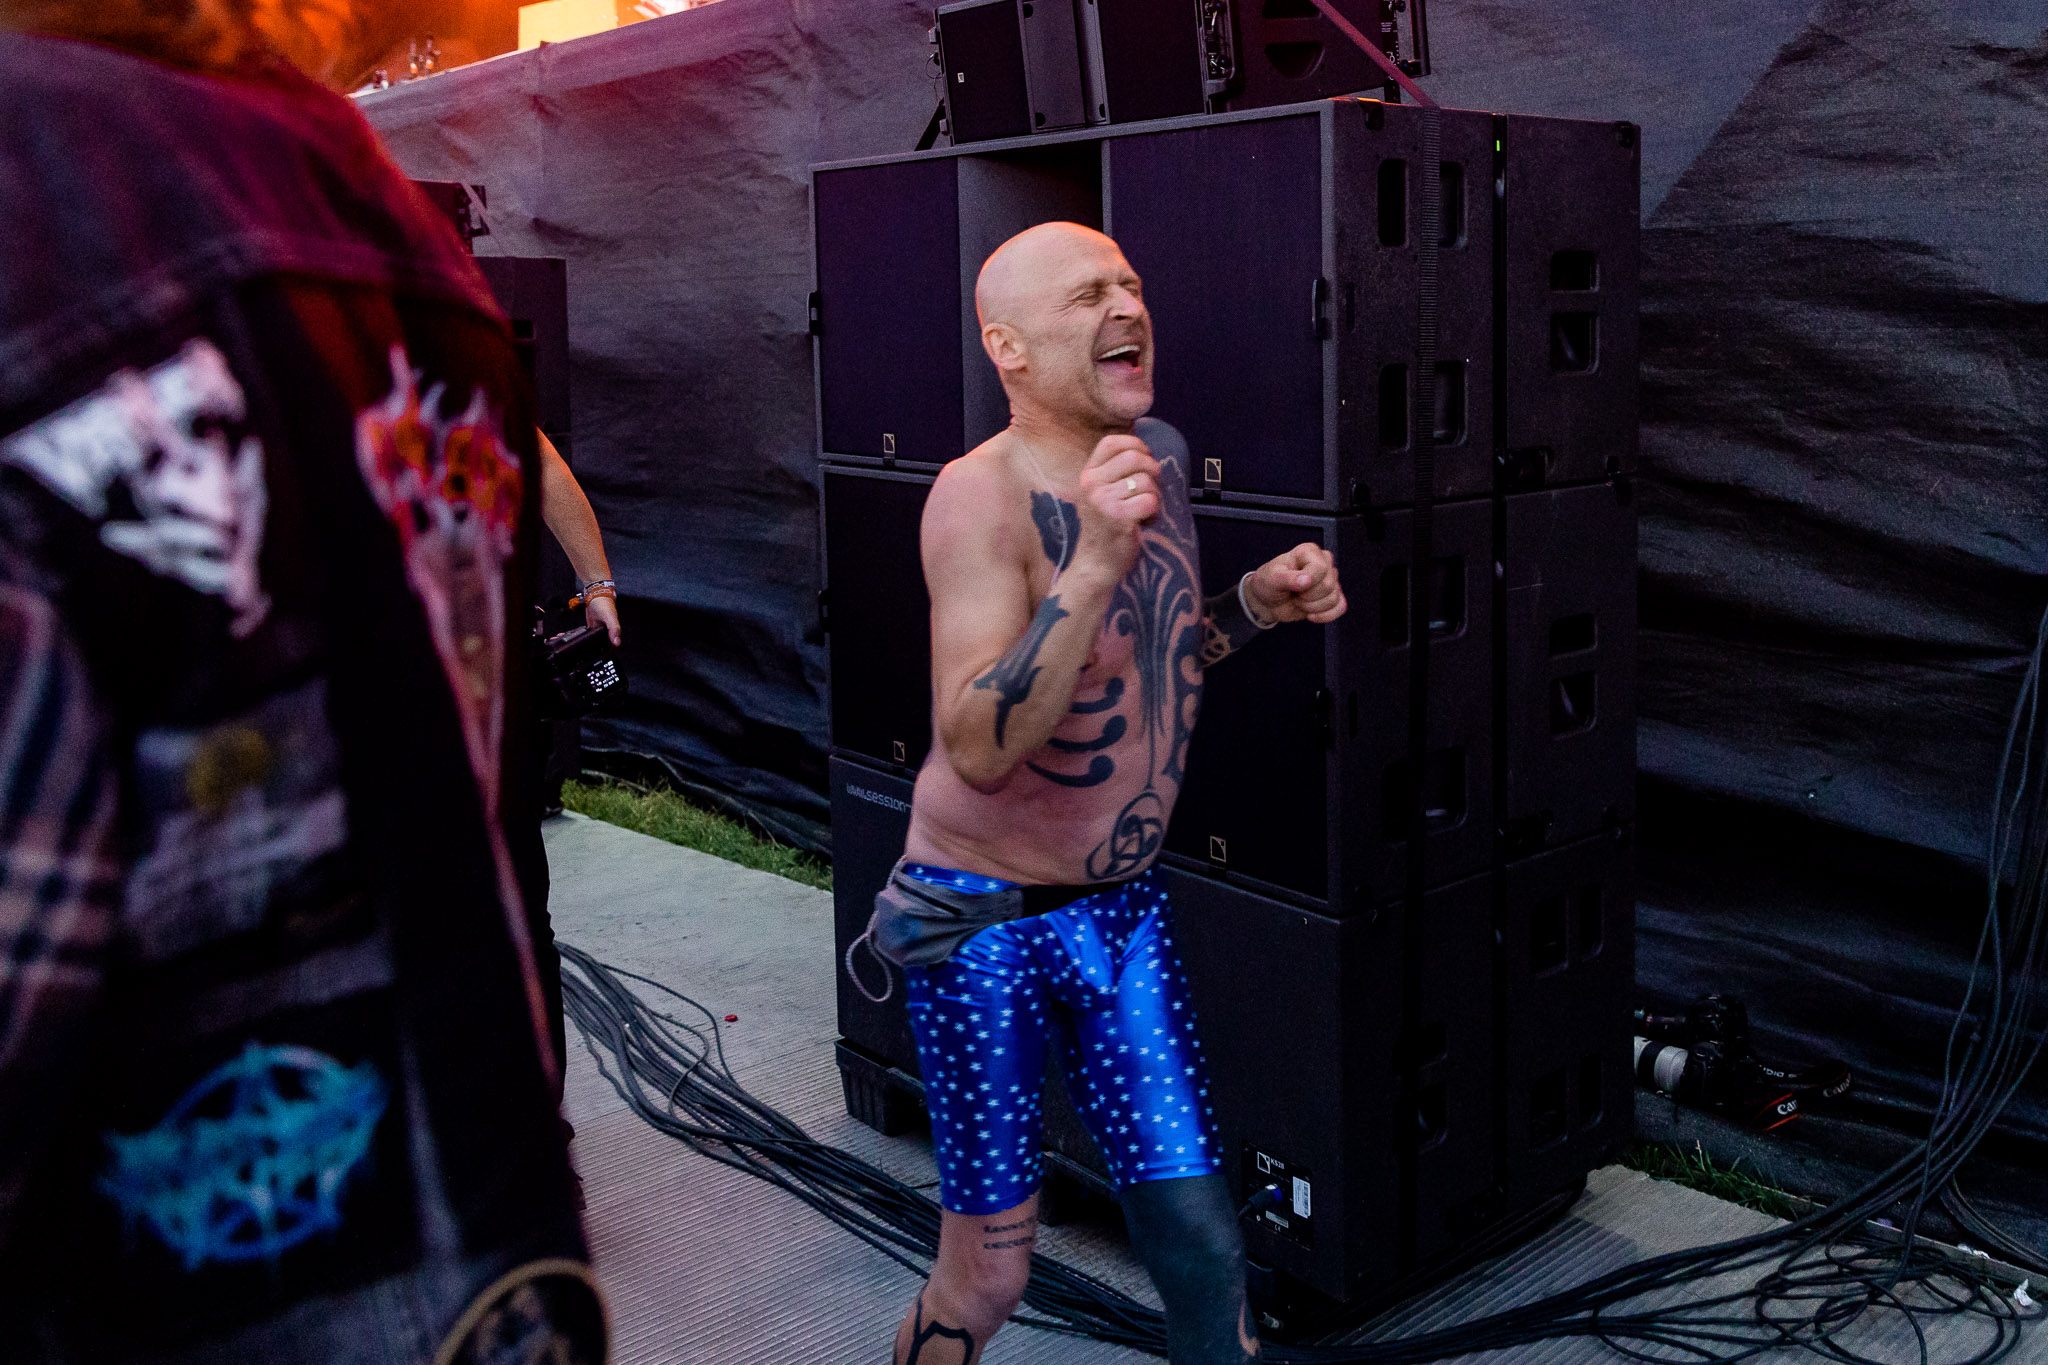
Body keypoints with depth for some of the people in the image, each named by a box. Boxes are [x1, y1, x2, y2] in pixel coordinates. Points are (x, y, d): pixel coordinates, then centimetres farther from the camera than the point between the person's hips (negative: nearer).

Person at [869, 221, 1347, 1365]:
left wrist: (1258, 603, -1)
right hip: (986, 925, -6)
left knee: (1204, 1246, 6)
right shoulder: (983, 495, -20)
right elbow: (977, 746, -30)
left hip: (1126, 906, 6)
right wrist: (1092, 565, -38)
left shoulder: (1160, 454, 2)